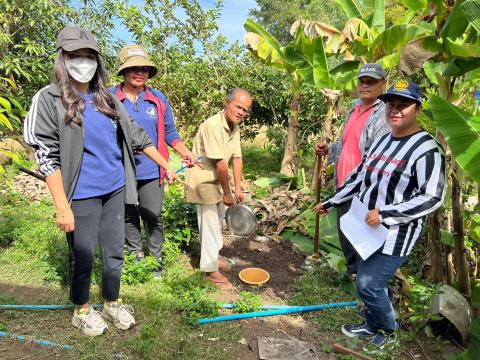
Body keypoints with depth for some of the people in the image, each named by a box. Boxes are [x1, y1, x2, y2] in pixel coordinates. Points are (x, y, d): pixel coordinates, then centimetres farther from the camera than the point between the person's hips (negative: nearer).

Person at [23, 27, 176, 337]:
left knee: (114, 252, 14)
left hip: (115, 190, 5)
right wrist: (62, 206, -15)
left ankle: (113, 304, 35)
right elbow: (47, 155, -11)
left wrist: (166, 166, 16)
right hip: (82, 195, -4)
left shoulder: (108, 99, 8)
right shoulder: (50, 99, -6)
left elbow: (137, 137, 14)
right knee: (84, 255, 7)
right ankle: (82, 310, 32)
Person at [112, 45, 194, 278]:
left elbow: (169, 132, 9)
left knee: (153, 217, 7)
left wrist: (185, 153, -6)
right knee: (129, 218, 15)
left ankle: (156, 260, 25)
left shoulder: (159, 99, 3)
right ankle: (136, 258, 34)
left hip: (152, 171, 1)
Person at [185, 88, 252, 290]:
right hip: (202, 181, -9)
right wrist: (227, 193, -20)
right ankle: (210, 269, 13)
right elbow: (220, 164, -27)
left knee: (218, 220, 21)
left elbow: (237, 158, 2)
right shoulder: (213, 126, -27)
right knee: (209, 224, -1)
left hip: (217, 180, 9)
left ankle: (213, 257, 40)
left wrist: (238, 188, 1)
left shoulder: (235, 127, 2)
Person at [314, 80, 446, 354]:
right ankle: (372, 326, 39)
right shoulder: (383, 141, 9)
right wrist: (331, 202, 17)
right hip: (368, 228, 7)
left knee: (369, 285, -3)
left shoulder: (426, 148, -16)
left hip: (396, 234, -7)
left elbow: (432, 198, -21)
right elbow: (359, 176, 16)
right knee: (372, 282, 17)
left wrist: (384, 214, -25)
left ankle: (389, 332, 23)